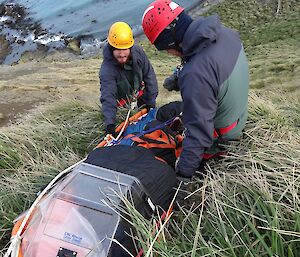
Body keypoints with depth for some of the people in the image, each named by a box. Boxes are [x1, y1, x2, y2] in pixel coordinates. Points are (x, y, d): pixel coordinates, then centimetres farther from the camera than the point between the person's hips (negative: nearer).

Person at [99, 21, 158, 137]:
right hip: (121, 97, -3)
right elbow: (108, 98, -43)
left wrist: (151, 101, -14)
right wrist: (109, 124, -56)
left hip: (140, 90, 3)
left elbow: (149, 75, -15)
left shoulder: (137, 52, -27)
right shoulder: (107, 70, -38)